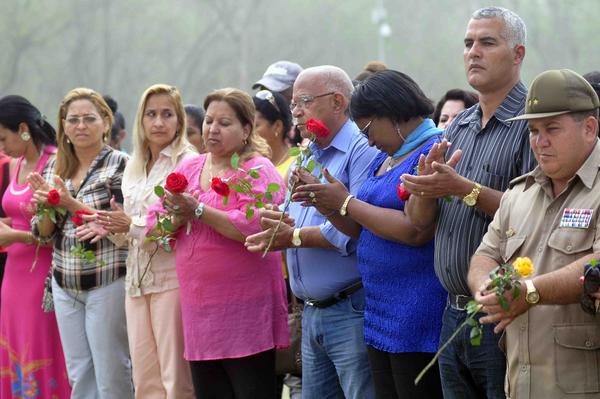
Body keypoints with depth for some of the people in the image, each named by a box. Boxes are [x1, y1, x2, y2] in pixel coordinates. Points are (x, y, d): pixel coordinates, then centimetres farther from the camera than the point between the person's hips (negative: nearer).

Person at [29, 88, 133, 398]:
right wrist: (47, 204, -9)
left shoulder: (120, 165, -7)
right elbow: (43, 233, 12)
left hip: (107, 282, -6)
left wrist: (71, 204, -19)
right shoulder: (54, 169, 10)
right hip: (65, 285, 6)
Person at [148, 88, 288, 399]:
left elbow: (254, 226, -21)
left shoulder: (257, 170, -5)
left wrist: (199, 210, -18)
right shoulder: (188, 168, 15)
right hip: (200, 311, 7)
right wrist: (179, 216, -12)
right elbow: (155, 226, 9)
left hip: (245, 312, -6)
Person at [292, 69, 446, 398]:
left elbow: (415, 231, -22)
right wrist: (326, 205, 4)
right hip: (380, 312, 9)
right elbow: (362, 229, 23)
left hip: (417, 318, -9)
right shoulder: (384, 158, 18)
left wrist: (346, 203, -12)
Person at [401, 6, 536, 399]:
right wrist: (425, 185, -10)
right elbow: (419, 220, 11)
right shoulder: (458, 128, 14)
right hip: (455, 315, 7)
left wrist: (465, 190, -22)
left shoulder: (532, 123, -9)